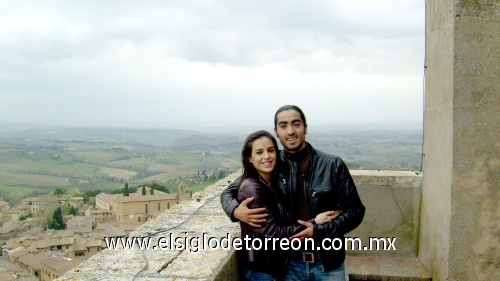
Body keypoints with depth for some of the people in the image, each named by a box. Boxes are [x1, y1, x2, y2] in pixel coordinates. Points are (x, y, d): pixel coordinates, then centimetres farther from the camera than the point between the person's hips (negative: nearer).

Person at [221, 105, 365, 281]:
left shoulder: (333, 165, -7)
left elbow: (355, 211, -4)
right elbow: (229, 192, 5)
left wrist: (318, 231, -18)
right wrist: (236, 210, -18)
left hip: (329, 265, -1)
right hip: (290, 264, 1)